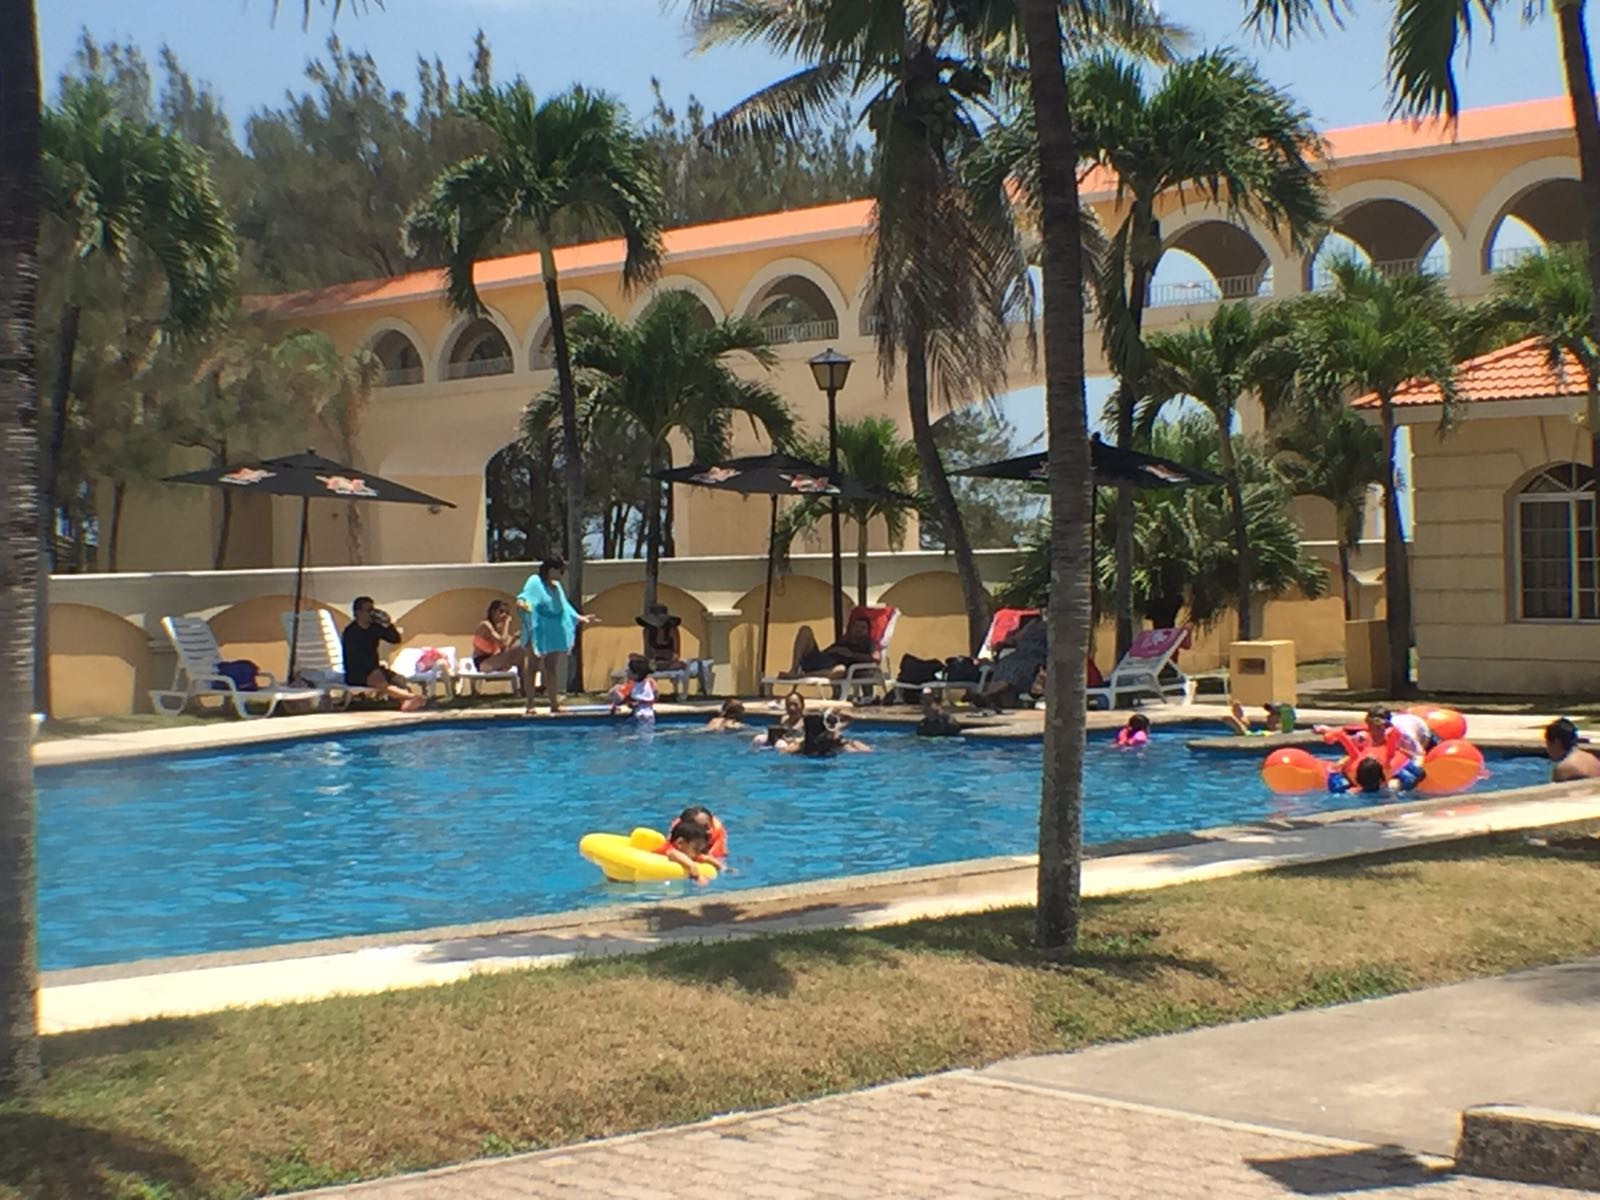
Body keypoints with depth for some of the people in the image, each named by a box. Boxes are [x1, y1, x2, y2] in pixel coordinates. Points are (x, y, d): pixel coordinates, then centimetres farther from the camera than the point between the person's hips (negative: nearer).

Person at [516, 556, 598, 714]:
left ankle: (555, 704, 12)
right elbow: (526, 596, -23)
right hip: (538, 634, -7)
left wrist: (581, 618, 29)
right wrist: (522, 603, -44)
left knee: (552, 670, 8)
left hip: (554, 635, 7)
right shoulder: (535, 582, -7)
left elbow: (564, 608, 25)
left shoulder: (556, 586, 16)